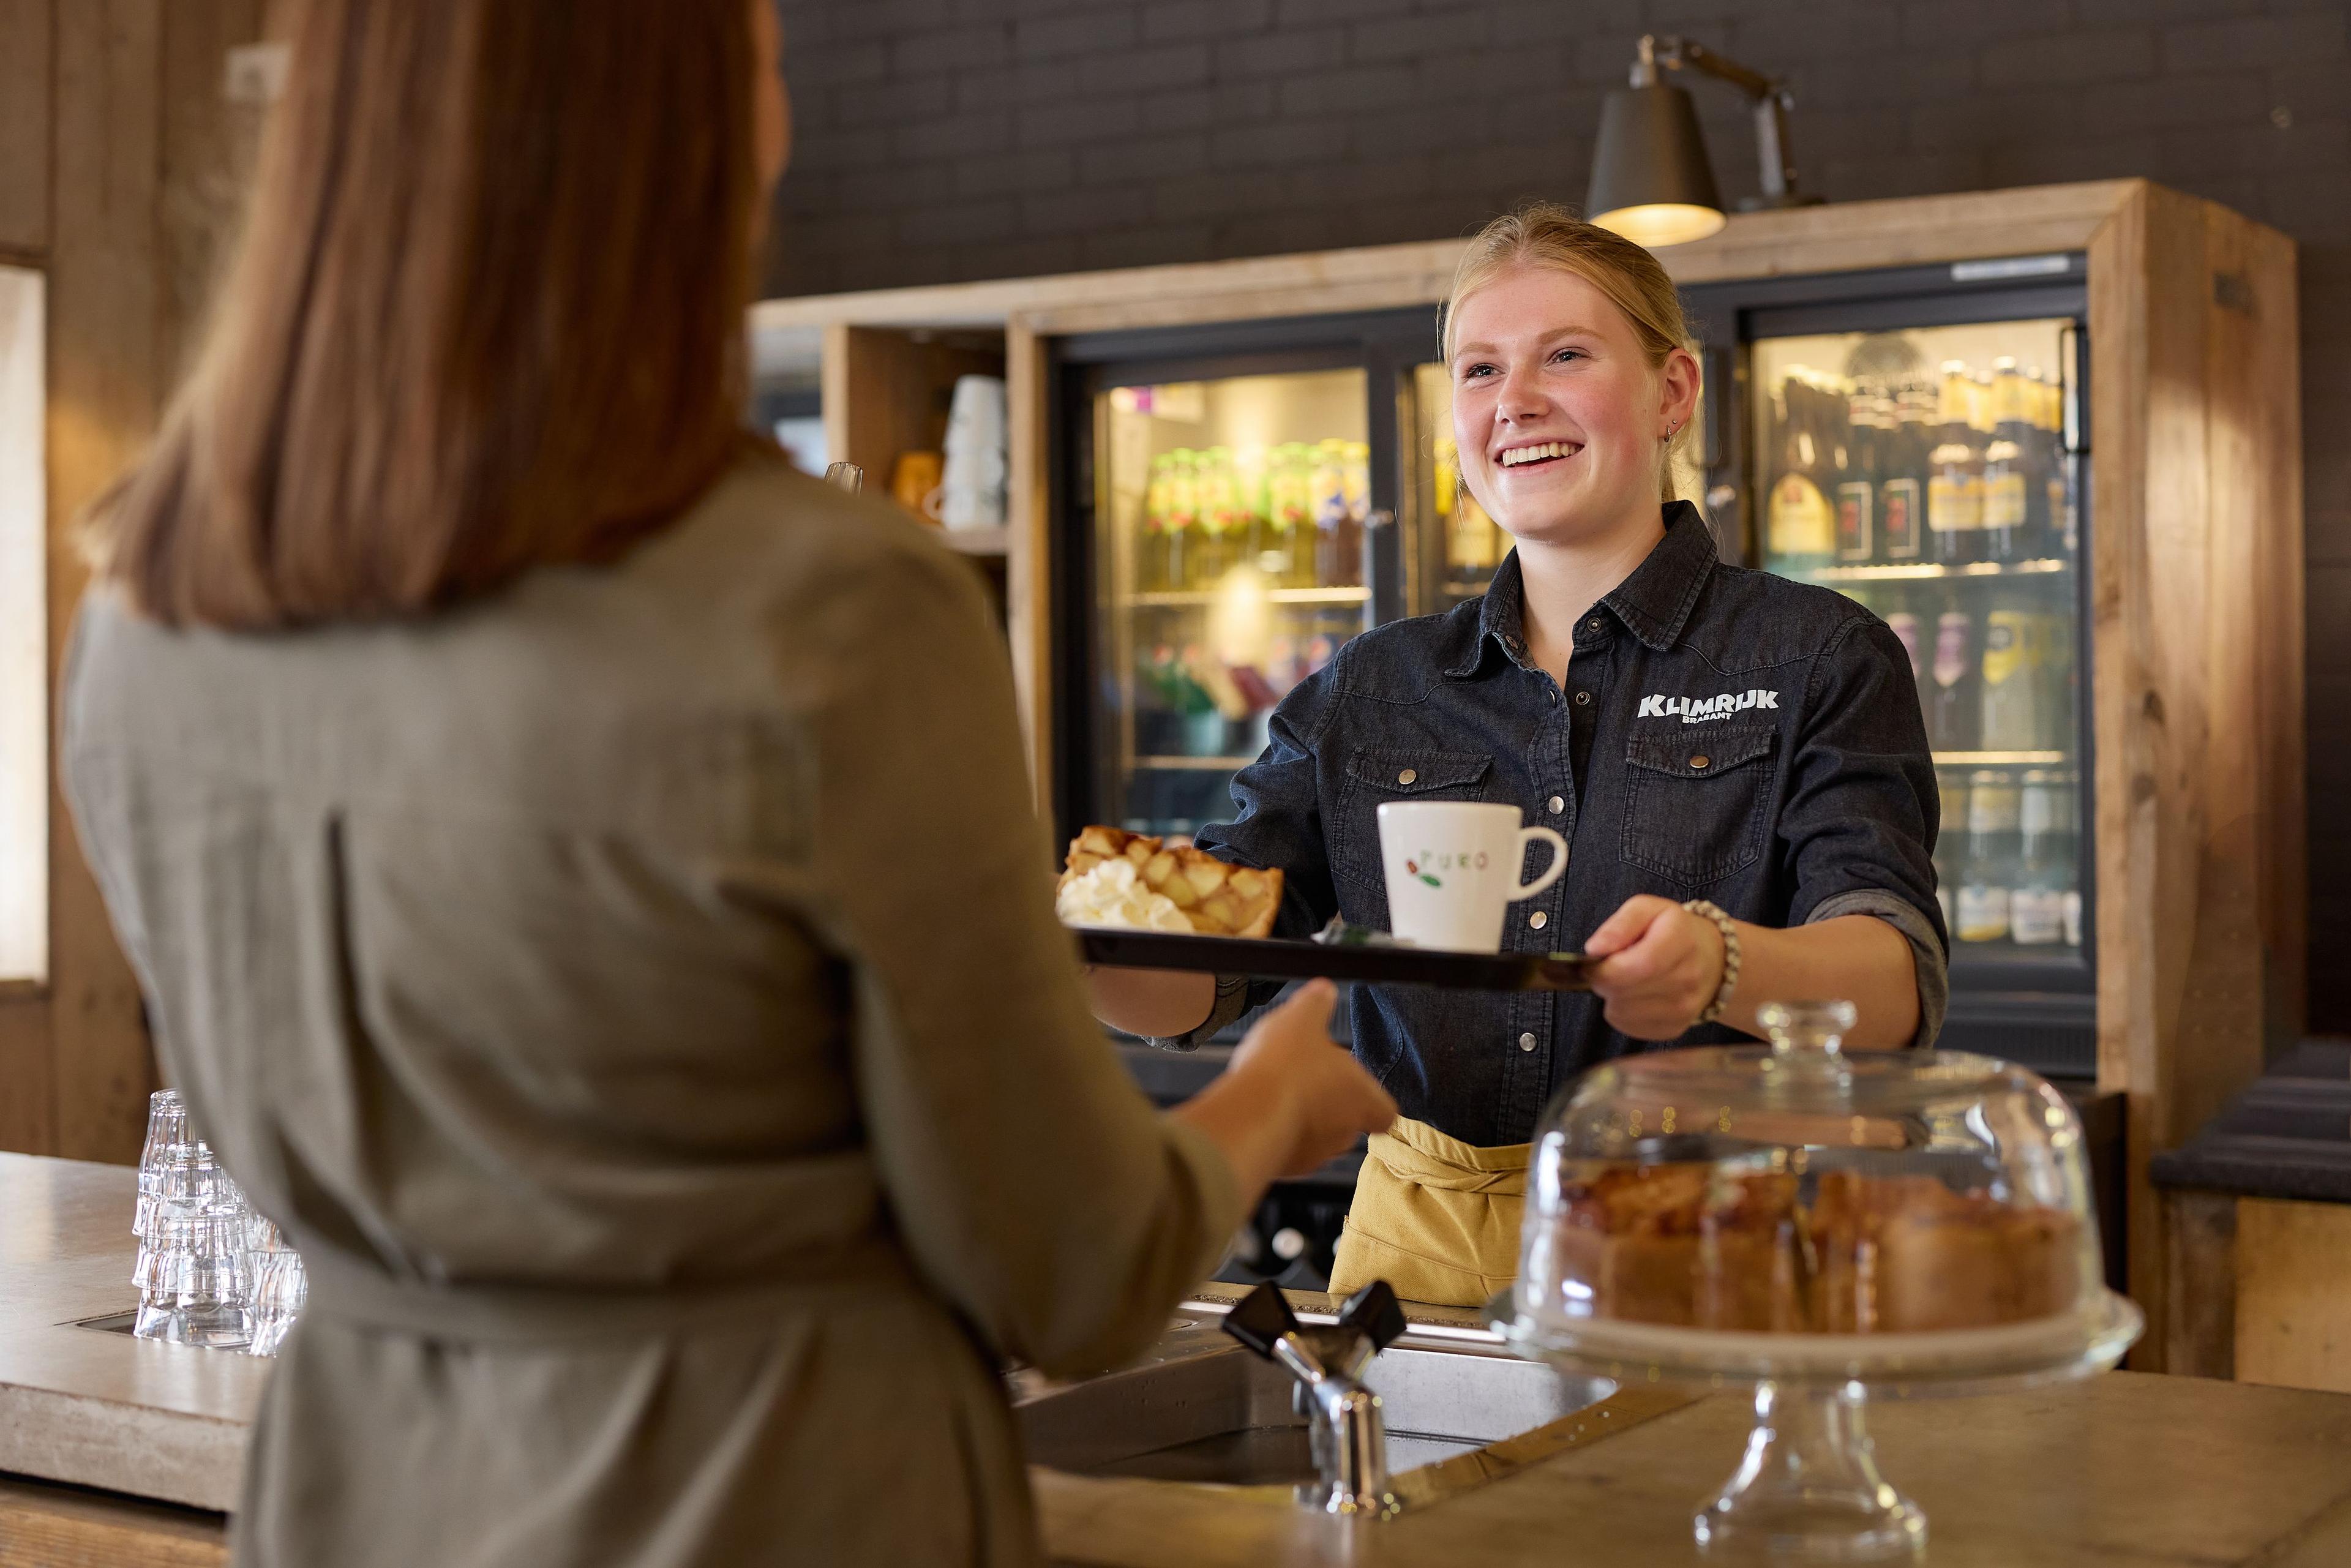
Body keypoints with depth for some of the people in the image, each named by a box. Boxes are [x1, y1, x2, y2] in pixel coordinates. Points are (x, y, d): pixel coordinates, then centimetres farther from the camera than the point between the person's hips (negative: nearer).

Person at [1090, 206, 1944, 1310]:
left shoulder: (1813, 659, 4)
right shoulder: (1371, 691, 14)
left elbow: (1901, 980, -10)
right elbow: (1198, 976, 6)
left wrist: (1720, 966, -32)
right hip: (1420, 1244, 3)